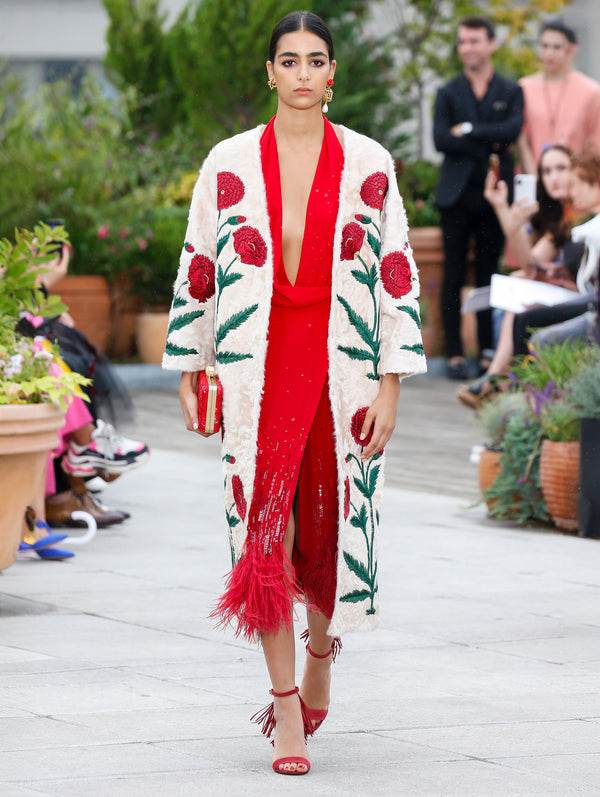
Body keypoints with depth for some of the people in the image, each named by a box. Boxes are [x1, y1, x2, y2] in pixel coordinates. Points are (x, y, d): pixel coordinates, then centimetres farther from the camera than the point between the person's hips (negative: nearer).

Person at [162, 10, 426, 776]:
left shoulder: (369, 165, 2)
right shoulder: (228, 164, 4)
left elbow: (398, 277, 2)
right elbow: (196, 271, 10)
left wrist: (389, 387, -3)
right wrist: (189, 372, 9)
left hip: (342, 368, 0)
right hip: (256, 365, 0)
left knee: (333, 526, 5)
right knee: (264, 532, -6)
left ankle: (319, 656, 36)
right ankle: (288, 714, -2)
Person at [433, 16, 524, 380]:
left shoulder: (511, 92, 10)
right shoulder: (448, 94, 10)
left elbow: (513, 130, -9)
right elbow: (441, 140, -5)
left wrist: (470, 130, -10)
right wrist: (491, 145, -9)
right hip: (458, 196, 0)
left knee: (490, 277, 1)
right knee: (454, 277, -2)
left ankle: (489, 351, 7)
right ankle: (455, 353, 1)